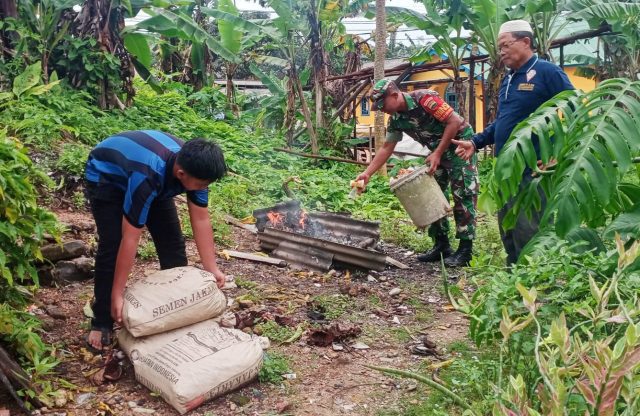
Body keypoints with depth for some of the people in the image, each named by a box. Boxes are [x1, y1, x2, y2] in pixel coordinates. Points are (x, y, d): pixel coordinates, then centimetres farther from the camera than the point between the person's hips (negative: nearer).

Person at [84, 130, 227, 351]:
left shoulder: (193, 166, -26)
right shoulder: (148, 176, -45)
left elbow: (201, 220, -17)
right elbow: (130, 239, -40)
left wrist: (212, 269, -20)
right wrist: (117, 295, -35)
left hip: (155, 172, 6)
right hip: (105, 176, -6)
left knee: (172, 240, -3)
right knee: (111, 246, -18)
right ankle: (101, 323, -4)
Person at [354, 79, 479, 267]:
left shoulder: (424, 98, -25)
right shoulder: (396, 119, -1)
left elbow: (454, 121, -25)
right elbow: (386, 148, 6)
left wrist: (438, 154, -24)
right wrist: (367, 173, -1)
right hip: (438, 150, 9)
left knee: (463, 195, -8)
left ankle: (465, 249, -6)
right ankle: (442, 244, 16)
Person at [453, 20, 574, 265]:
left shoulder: (547, 72, -9)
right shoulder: (508, 80, 16)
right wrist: (476, 143, 13)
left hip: (533, 171, -9)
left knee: (529, 235, -5)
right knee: (508, 230, 15)